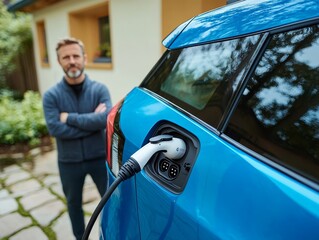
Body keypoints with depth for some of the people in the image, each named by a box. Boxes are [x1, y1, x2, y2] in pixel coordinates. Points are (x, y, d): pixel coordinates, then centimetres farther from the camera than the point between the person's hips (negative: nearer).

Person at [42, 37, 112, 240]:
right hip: (69, 162, 2)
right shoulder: (51, 95, -8)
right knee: (74, 203, 22)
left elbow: (106, 119, -24)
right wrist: (91, 121, -21)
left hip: (99, 157, -1)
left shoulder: (100, 89, -9)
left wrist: (69, 117, -19)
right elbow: (55, 129, -19)